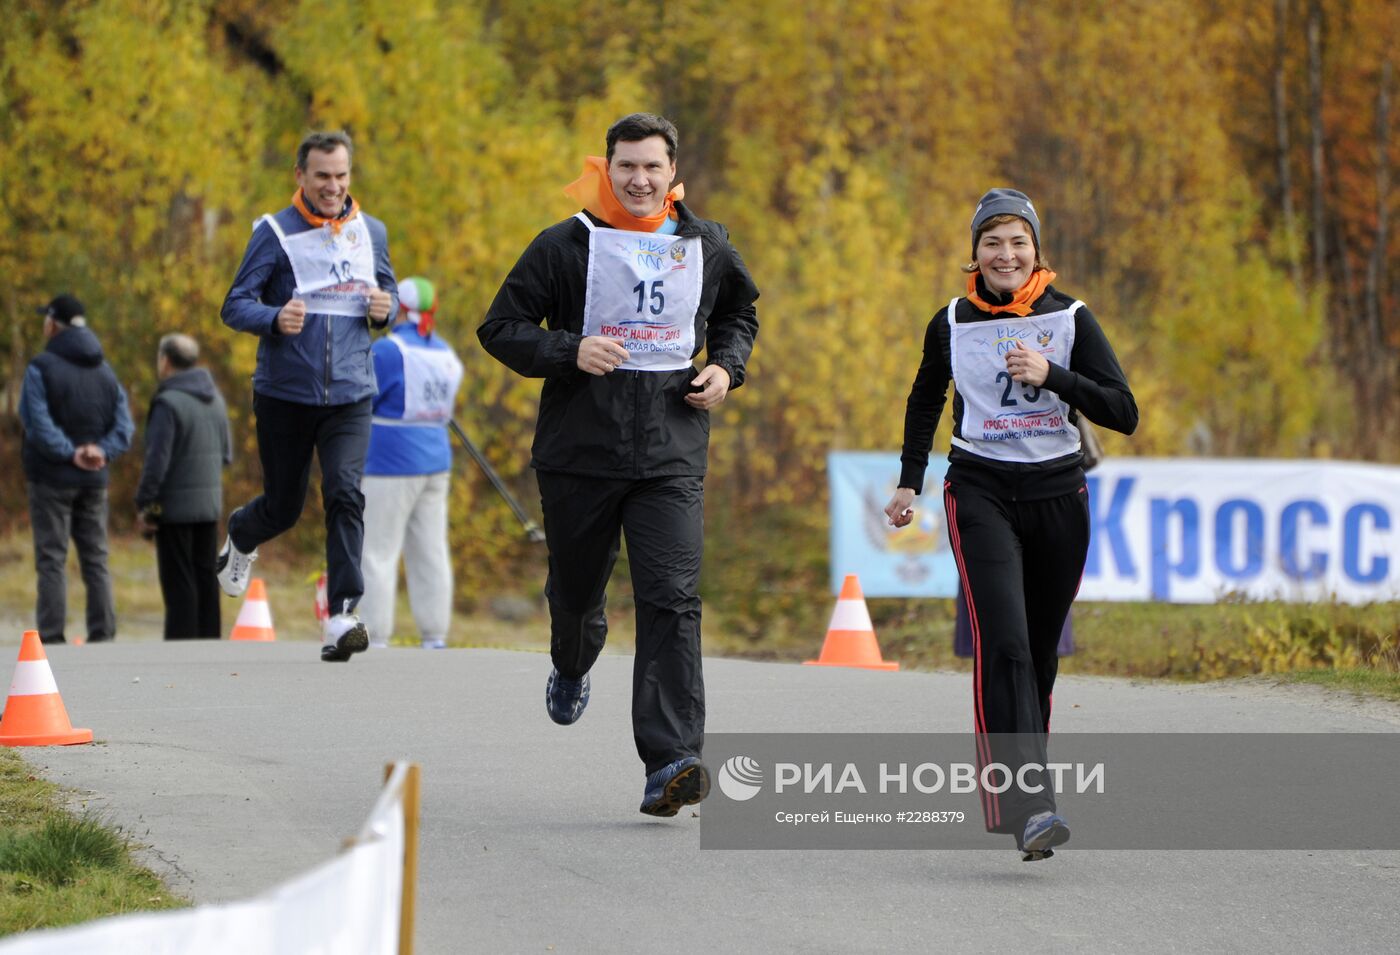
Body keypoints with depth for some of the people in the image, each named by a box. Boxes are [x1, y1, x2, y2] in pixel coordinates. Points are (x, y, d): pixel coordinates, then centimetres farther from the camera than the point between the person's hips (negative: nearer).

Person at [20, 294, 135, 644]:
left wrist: (70, 453, -17)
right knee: (96, 559, 10)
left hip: (52, 478, -5)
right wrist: (102, 451, -9)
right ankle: (103, 633, 8)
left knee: (52, 559, -2)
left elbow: (37, 422, -20)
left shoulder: (41, 368, -8)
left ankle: (52, 636, -6)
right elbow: (124, 425, 4)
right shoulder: (104, 370, 11)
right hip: (94, 481, 5)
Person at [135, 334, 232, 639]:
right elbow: (226, 454, 17)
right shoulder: (215, 399, 10)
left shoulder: (168, 403, -16)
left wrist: (144, 505, -12)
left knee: (179, 583, -4)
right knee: (206, 577, 11)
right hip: (210, 504, 7)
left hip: (175, 508, -7)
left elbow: (157, 461, -18)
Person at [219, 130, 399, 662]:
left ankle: (342, 618, -19)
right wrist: (275, 319, -29)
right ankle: (241, 537, 46)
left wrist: (385, 307, -2)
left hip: (350, 396, 2)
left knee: (345, 494, -17)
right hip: (285, 394, -2)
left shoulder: (371, 233, 7)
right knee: (284, 506, 10)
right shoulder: (275, 233, -6)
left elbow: (387, 288, 22)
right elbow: (235, 306, -8)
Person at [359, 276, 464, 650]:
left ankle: (375, 640, -8)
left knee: (378, 553, -4)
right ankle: (434, 638, 8)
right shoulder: (446, 355, 8)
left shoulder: (388, 351, -14)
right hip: (435, 463, 7)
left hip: (391, 466, -7)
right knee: (430, 554, 8)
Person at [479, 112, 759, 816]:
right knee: (575, 590, 15)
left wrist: (726, 368, 6)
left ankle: (670, 762, -20)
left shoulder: (706, 247, 7)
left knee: (671, 600, -14)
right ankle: (571, 665, 53)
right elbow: (501, 327, -1)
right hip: (579, 451, 0)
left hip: (671, 458, 0)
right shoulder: (565, 246, -3)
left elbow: (738, 314, 26)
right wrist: (569, 352, -17)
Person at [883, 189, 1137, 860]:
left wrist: (1052, 375, -17)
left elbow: (1123, 414, -5)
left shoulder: (1069, 319, 0)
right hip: (981, 494, -2)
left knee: (1039, 654, 8)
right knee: (1003, 642, -20)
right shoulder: (952, 324, 3)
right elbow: (925, 401, 21)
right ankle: (1027, 806, -30)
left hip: (1058, 495, 2)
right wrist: (909, 481, 16)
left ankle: (1021, 781, 27)